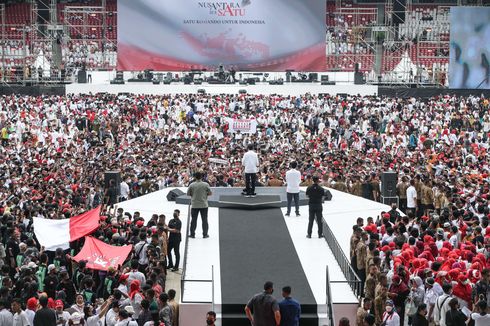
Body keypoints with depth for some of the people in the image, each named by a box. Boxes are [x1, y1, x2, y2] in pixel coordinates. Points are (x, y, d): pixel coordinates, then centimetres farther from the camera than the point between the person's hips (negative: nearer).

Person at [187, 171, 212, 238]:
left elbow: (188, 194, 2)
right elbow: (210, 193, -2)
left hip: (194, 205, 1)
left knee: (193, 220, 8)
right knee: (204, 220, 7)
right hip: (204, 205, 0)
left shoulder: (192, 185, -6)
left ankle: (192, 234, 11)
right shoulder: (206, 184, -7)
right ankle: (205, 234, 9)